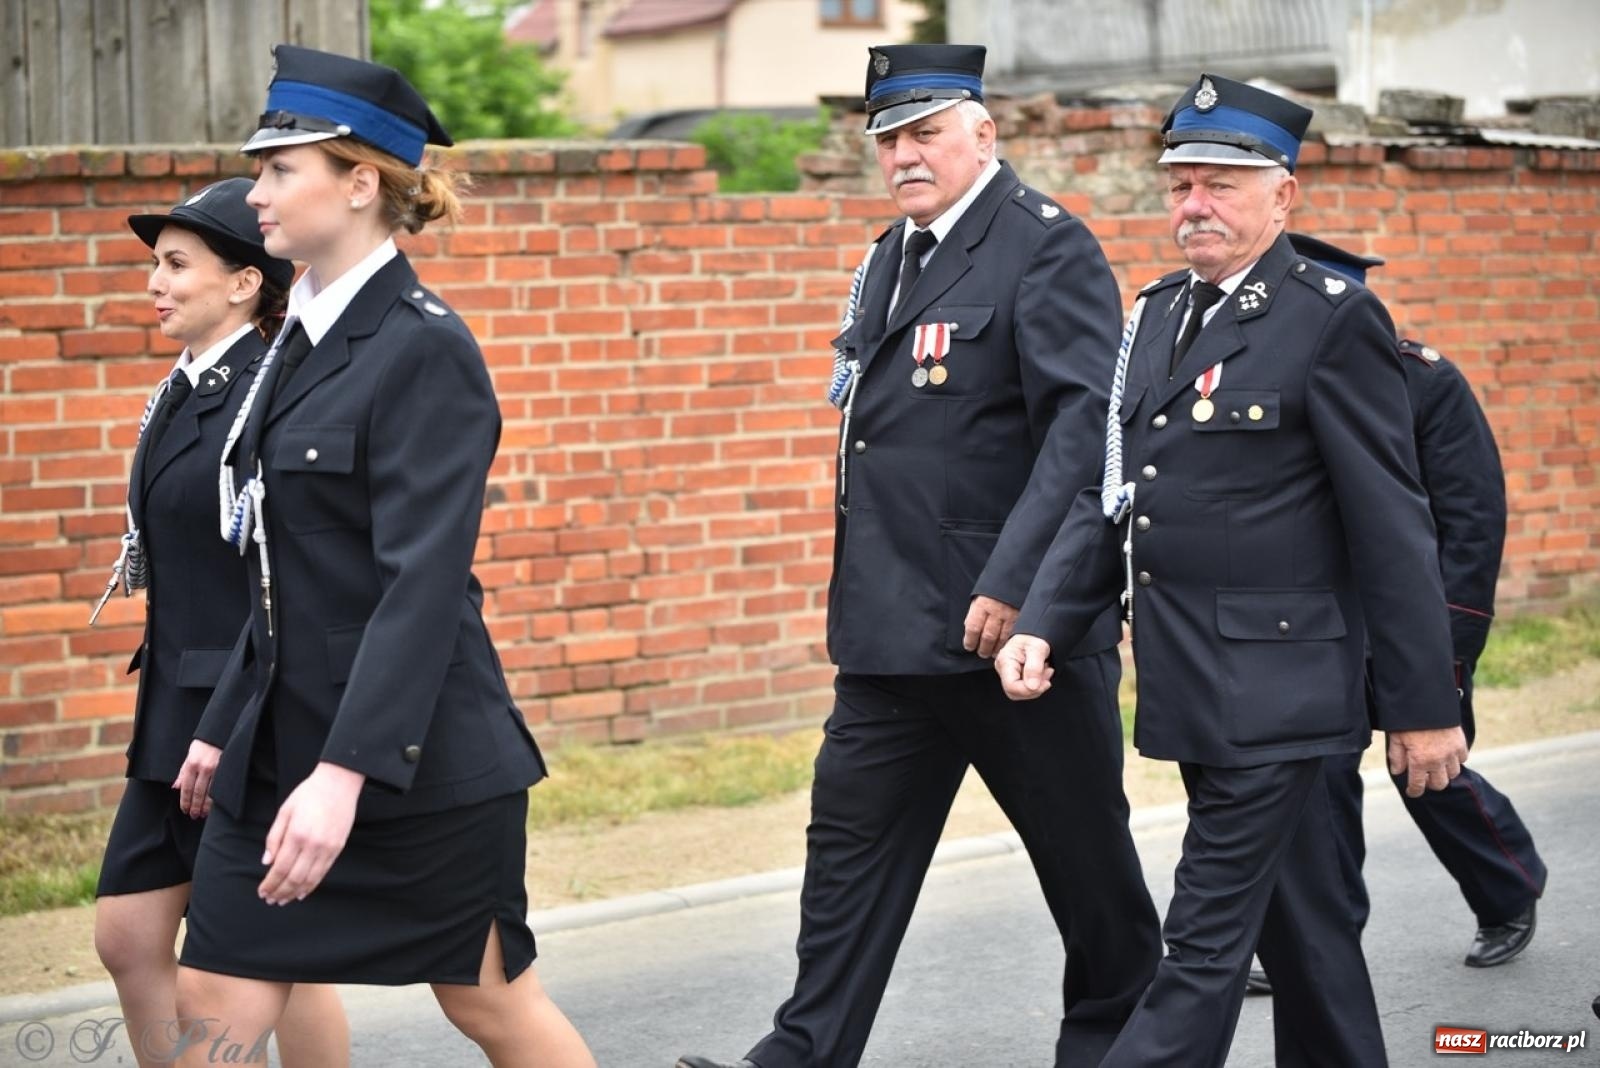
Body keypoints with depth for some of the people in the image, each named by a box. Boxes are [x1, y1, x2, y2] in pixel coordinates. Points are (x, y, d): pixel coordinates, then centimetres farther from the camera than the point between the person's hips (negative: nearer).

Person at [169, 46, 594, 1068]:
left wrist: (345, 773, -29)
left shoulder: (424, 349, -15)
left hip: (420, 757, -8)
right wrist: (228, 723, 19)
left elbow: (424, 584, -23)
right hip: (281, 749, 8)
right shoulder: (303, 338, 10)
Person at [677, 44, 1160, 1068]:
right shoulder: (889, 258, 14)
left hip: (1019, 623, -7)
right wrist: (867, 598, 15)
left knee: (1083, 849, 8)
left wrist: (1011, 584, -26)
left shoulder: (1047, 247, -11)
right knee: (851, 844, 7)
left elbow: (1086, 424, -21)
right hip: (894, 628, 8)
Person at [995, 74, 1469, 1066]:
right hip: (1191, 688, 7)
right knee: (1303, 921, 18)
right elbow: (1111, 494, 13)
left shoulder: (1334, 320, -10)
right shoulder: (1157, 314, 12)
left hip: (1275, 688, -7)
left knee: (1206, 945, -6)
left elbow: (1394, 528, -11)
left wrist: (1425, 704, -10)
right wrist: (1042, 622, -1)